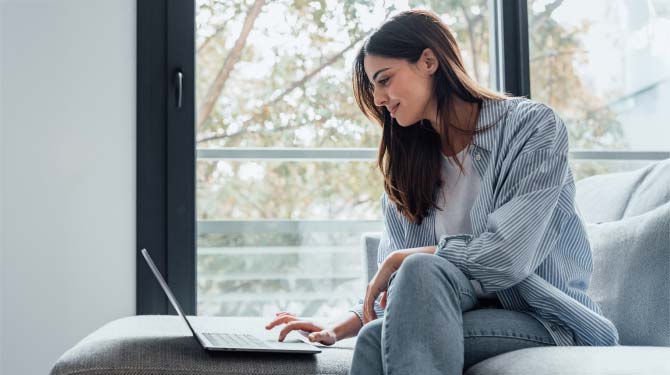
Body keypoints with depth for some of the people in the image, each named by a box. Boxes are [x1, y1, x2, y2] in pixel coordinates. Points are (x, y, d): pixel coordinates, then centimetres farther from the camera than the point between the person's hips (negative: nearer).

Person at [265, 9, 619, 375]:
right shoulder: (409, 165, 13)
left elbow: (506, 256, -18)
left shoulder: (532, 124, -5)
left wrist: (401, 260, -8)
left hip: (548, 323, -3)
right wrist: (338, 330, -2)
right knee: (376, 337, -33)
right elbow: (389, 284, 13)